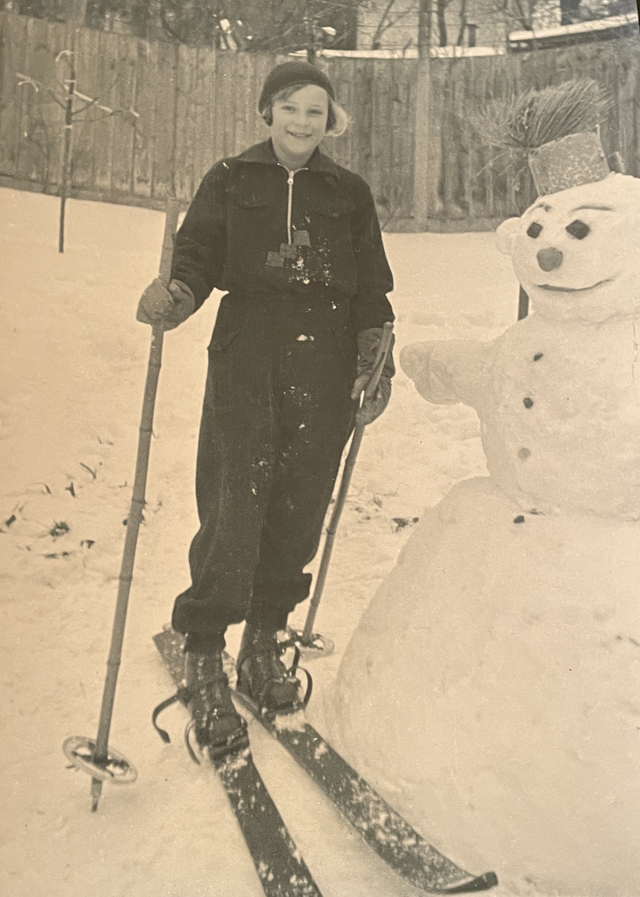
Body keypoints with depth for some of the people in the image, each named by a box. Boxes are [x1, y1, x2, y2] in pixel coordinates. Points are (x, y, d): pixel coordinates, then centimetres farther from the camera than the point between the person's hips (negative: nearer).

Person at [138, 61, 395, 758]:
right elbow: (197, 261, 3)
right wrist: (173, 299, -19)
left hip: (323, 373, 2)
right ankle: (203, 662, 4)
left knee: (299, 511, 3)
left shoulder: (349, 195, 14)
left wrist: (376, 371, 6)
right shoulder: (229, 183, 10)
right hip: (246, 365, -2)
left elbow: (371, 292, 15)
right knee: (233, 510, -11)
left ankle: (263, 645, 22)